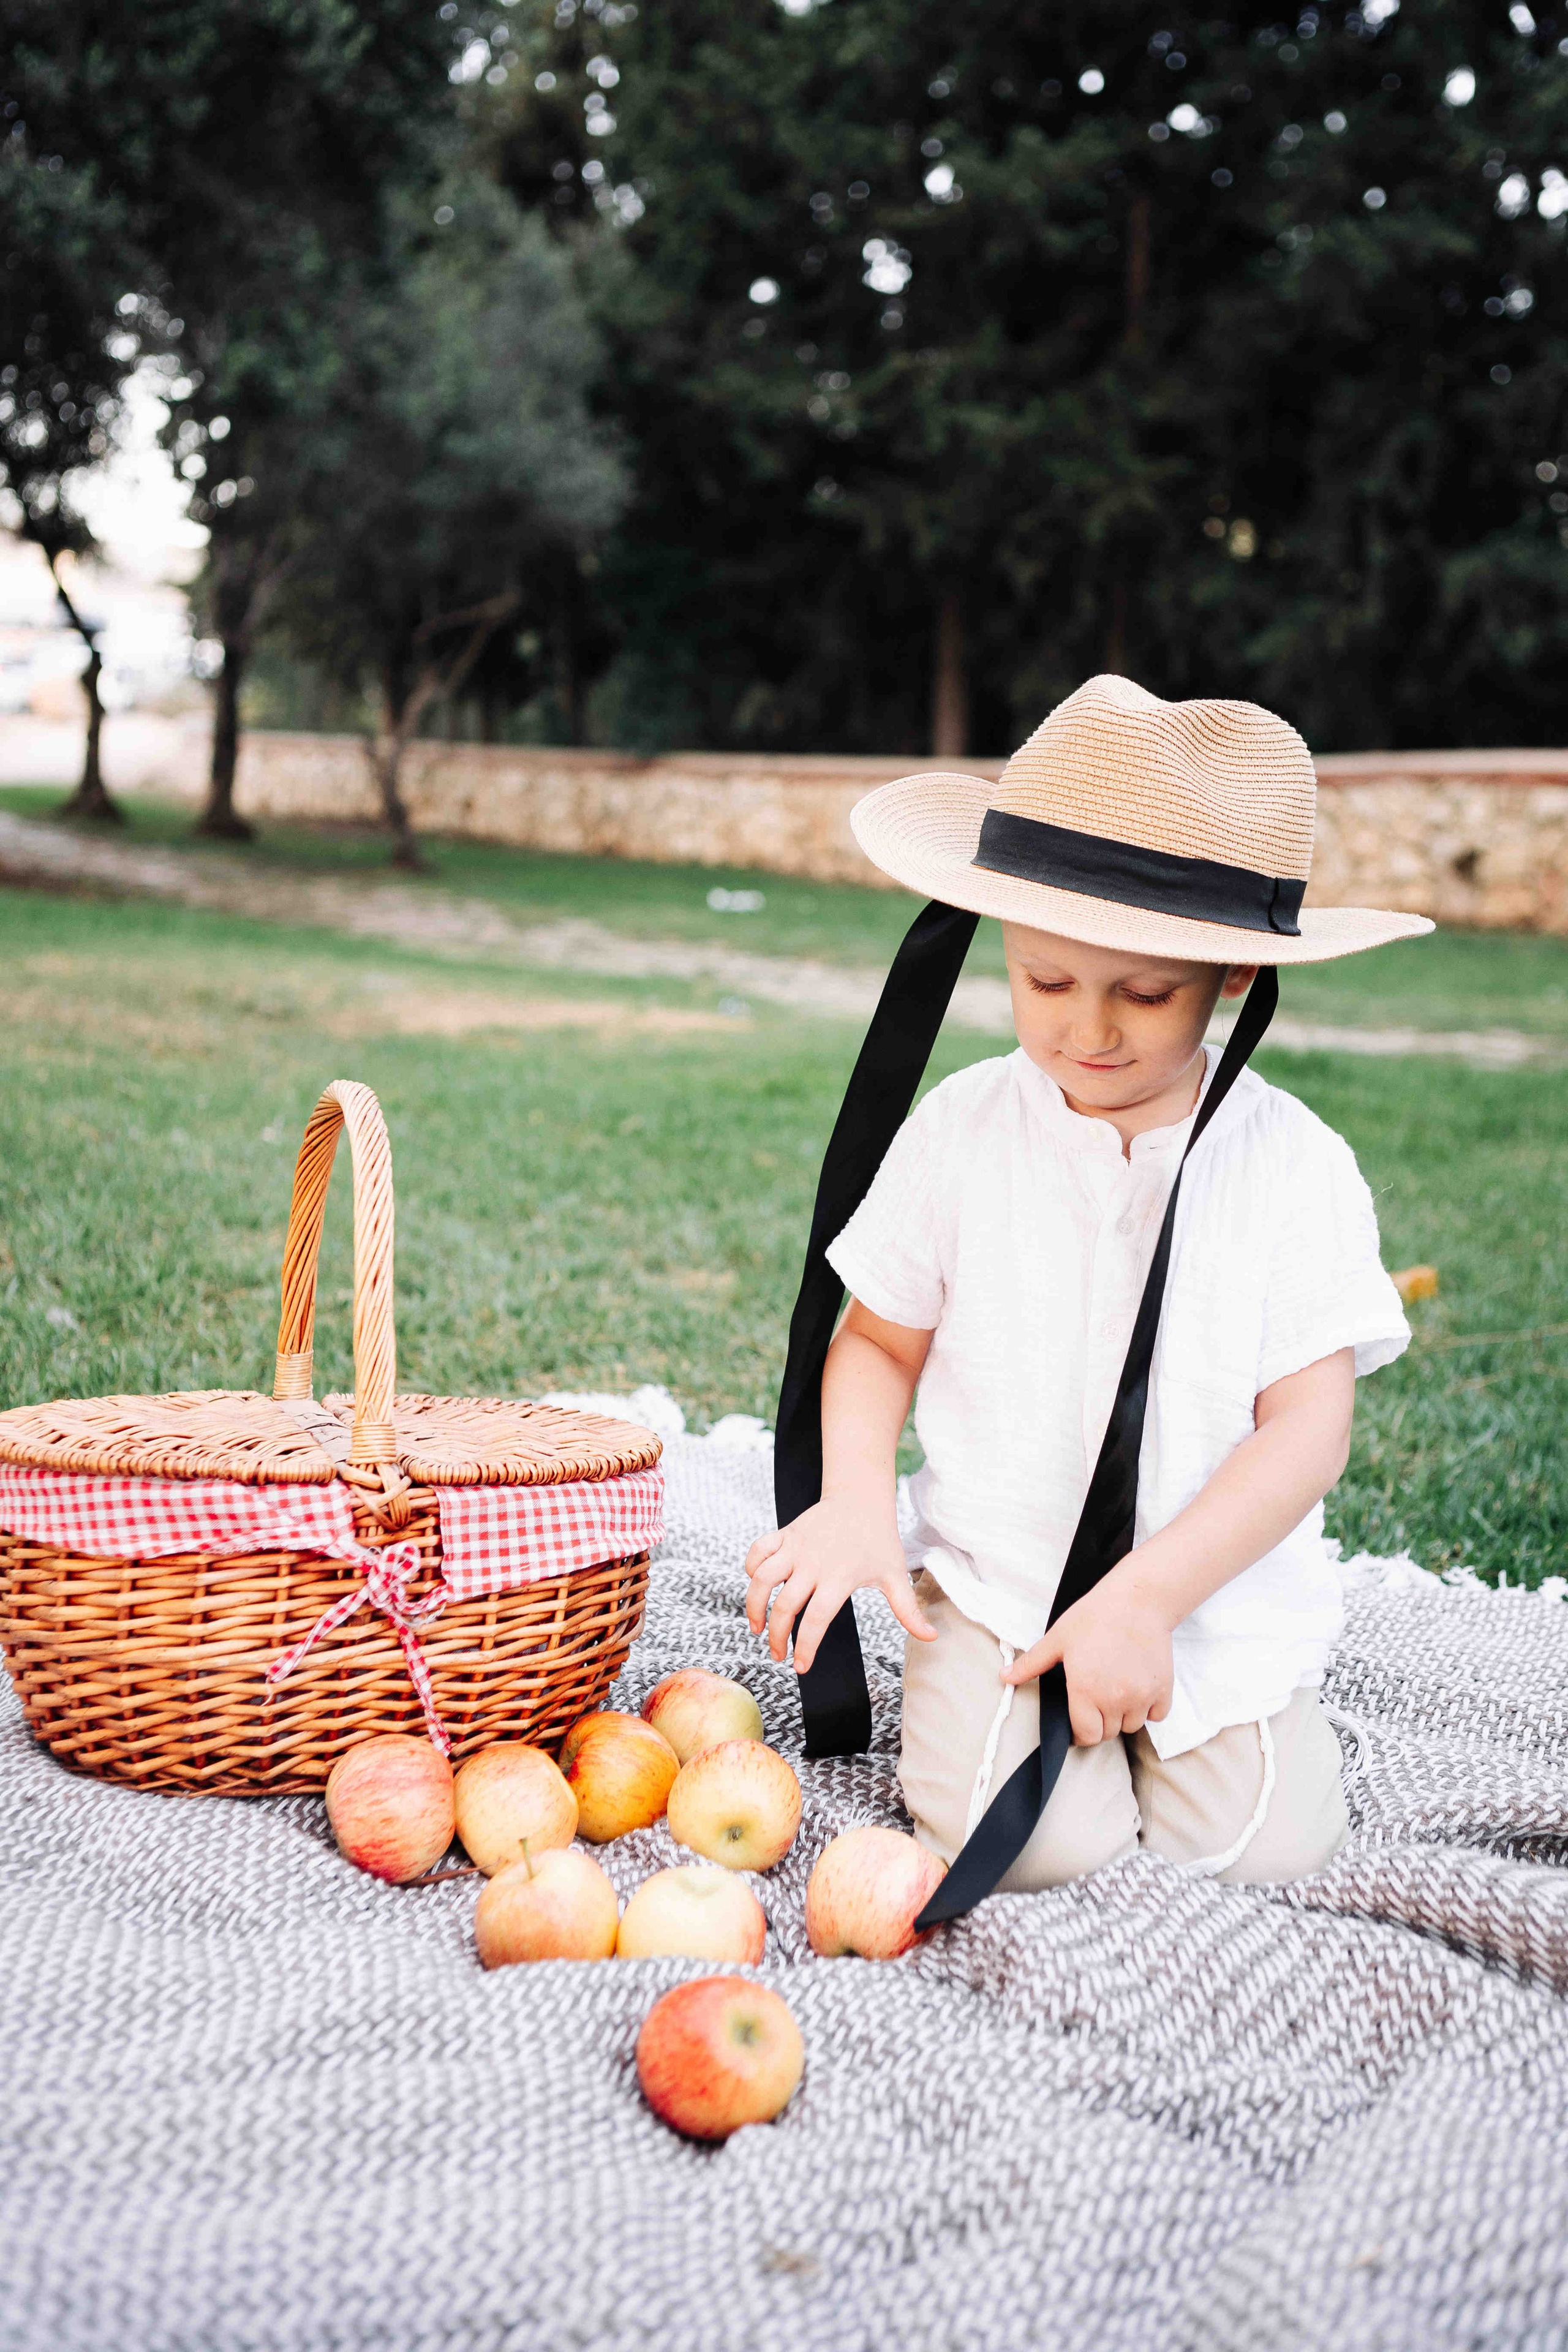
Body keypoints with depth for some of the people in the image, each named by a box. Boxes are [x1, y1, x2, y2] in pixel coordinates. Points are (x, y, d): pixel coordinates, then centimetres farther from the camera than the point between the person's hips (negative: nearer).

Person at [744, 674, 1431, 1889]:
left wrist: (1143, 1597, -20)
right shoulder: (961, 1130, -4)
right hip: (997, 1574, 0)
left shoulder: (1295, 1165, -9)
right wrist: (855, 1502, -13)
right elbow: (880, 1337, 5)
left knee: (1265, 1842, -14)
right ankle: (965, 1685, 13)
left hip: (1219, 1590, 1)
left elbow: (1308, 1430, -11)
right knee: (1034, 1842, -19)